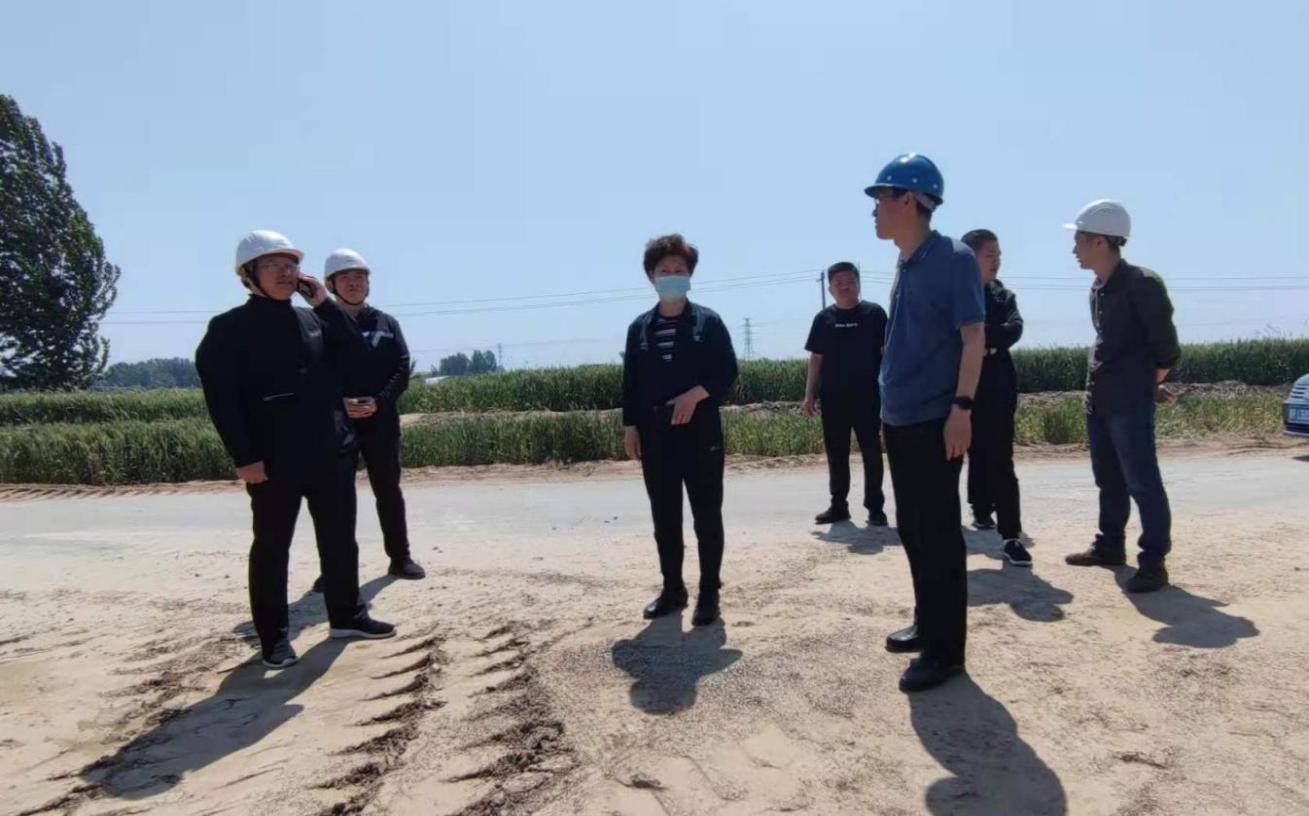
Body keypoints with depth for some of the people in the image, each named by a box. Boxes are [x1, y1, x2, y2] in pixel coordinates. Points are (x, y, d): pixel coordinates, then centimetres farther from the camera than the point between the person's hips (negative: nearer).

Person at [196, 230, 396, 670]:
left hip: (330, 452, 6)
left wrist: (325, 304, -2)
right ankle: (274, 637, 18)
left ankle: (347, 615, 29)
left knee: (340, 537, 14)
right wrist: (244, 457, -16)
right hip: (273, 459, -6)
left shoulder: (312, 319, 14)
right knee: (272, 546, 6)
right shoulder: (229, 328, -5)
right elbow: (221, 398, -11)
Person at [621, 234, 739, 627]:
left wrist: (696, 394, -17)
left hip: (701, 433, -3)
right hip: (655, 436, 3)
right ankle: (672, 590, 22)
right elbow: (630, 382, 10)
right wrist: (630, 426, 4)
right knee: (664, 518, 10)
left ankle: (709, 593, 12)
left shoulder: (708, 321, 1)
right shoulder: (639, 327, 9)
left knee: (707, 516, 2)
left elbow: (728, 373, -2)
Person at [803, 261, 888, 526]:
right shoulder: (823, 318, 8)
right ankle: (838, 505, 19)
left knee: (871, 452, 1)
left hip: (867, 396, -2)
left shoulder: (874, 313, 1)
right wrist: (810, 394, 5)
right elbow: (816, 358, 10)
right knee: (836, 454, 8)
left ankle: (875, 506, 9)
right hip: (833, 397, 3)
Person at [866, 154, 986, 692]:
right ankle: (927, 624, 30)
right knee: (911, 529, 15)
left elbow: (974, 337, -14)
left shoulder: (953, 259, -10)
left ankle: (945, 650, 8)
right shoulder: (904, 264, 14)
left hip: (935, 421, -8)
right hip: (900, 421, 9)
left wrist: (961, 406, -20)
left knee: (938, 534, -2)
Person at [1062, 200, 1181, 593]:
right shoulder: (1098, 289, 12)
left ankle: (1153, 562, 2)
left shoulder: (1141, 283, -12)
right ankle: (1110, 546, 29)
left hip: (1129, 402, -9)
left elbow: (1166, 347, -10)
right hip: (1098, 400, 9)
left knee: (1142, 482, -5)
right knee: (1108, 479, 17)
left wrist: (1149, 385, 3)